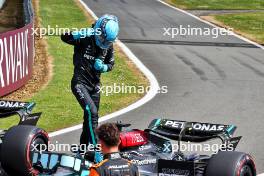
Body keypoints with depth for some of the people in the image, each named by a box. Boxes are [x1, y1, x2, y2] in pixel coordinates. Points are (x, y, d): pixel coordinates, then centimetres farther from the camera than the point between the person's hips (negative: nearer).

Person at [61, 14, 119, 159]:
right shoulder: (85, 39, -14)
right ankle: (95, 148, -22)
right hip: (80, 83, -7)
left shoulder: (109, 46, 4)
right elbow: (65, 37, -26)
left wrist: (103, 67, -7)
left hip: (95, 85, 7)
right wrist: (83, 33, -39)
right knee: (91, 112, -22)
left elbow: (111, 64, 16)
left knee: (91, 117, 12)